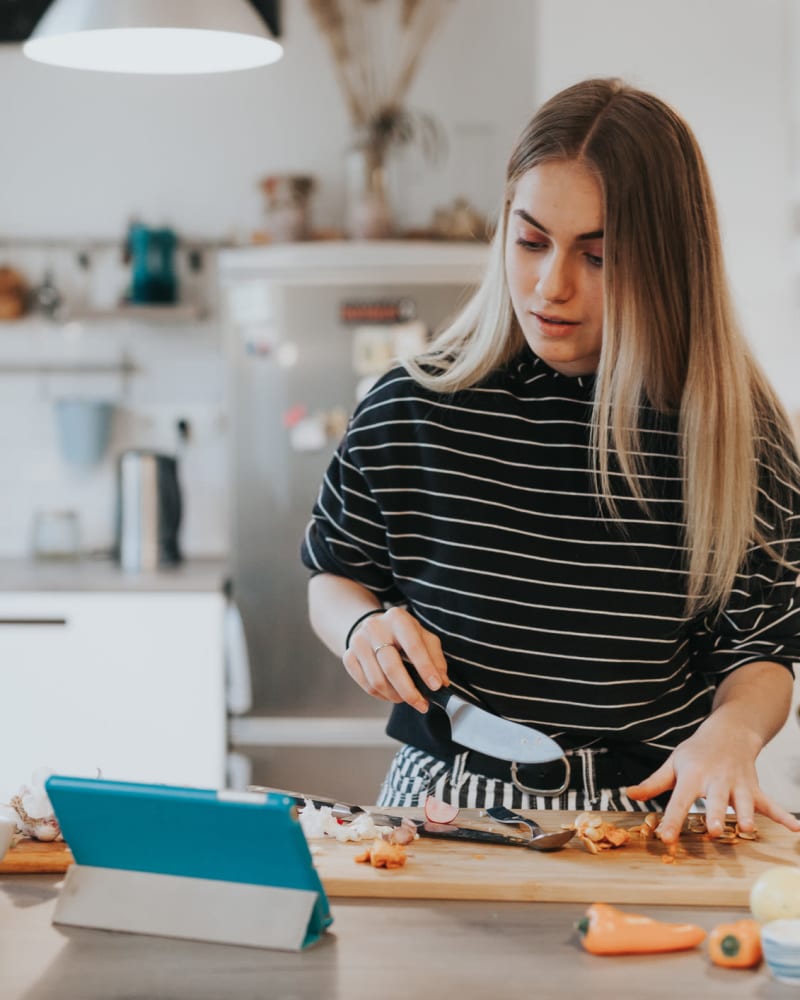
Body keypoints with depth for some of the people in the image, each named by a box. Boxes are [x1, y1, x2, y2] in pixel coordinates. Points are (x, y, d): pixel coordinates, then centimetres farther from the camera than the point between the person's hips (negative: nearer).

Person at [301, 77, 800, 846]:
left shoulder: (732, 429, -2)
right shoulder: (411, 410, 0)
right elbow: (334, 575, 17)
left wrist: (733, 730, -15)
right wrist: (363, 625, -5)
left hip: (647, 815, 0)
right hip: (447, 807, 1)